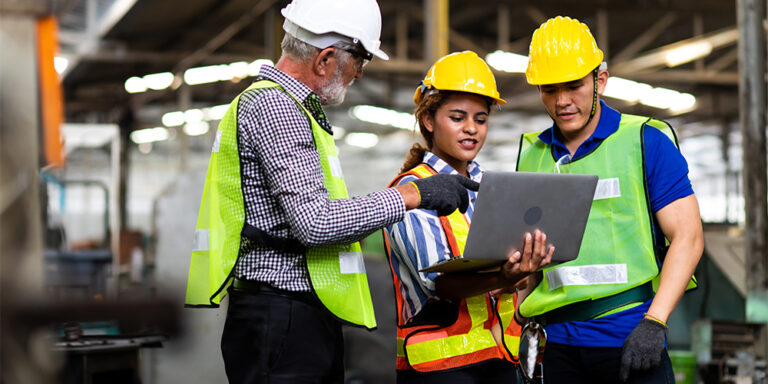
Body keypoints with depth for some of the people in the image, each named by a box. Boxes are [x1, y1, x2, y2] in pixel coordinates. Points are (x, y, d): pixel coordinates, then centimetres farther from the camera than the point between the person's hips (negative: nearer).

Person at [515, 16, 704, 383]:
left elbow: (686, 237, -5)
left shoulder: (646, 142, 0)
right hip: (561, 345, 4)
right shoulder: (532, 157, 12)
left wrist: (654, 323, -14)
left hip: (632, 341, -4)